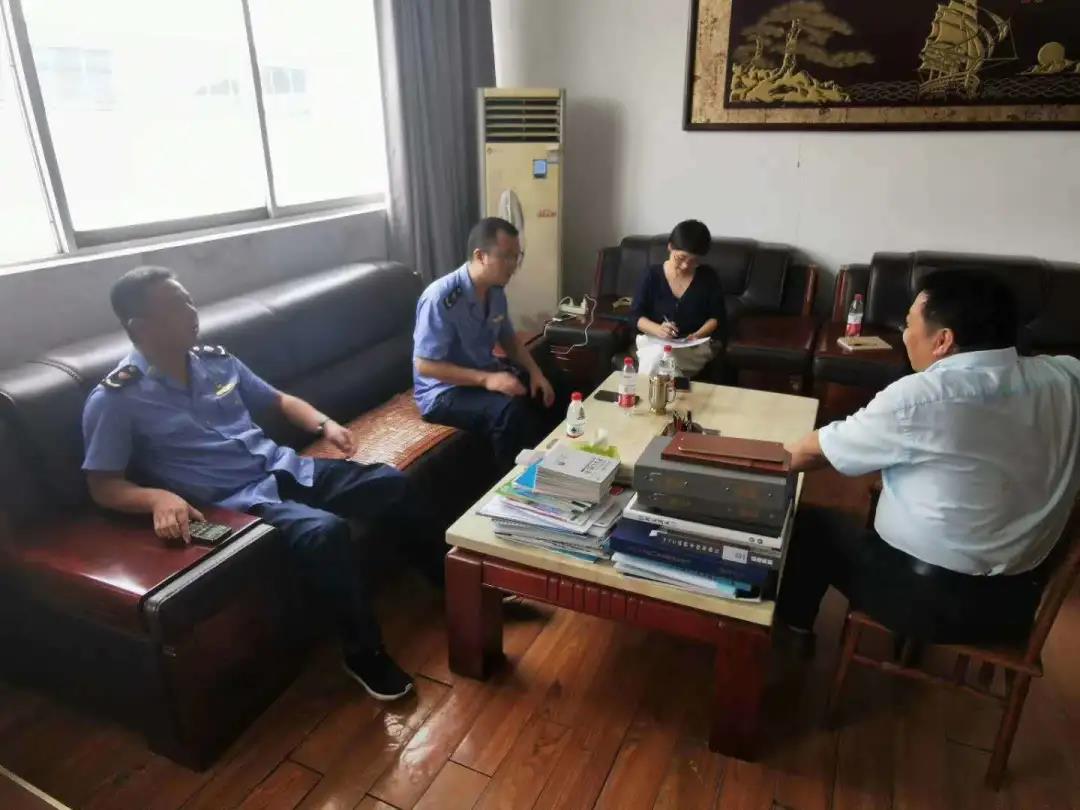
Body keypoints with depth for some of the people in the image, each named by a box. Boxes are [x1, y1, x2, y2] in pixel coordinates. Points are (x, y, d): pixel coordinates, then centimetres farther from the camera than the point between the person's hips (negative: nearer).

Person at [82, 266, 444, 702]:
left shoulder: (216, 361, 10)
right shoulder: (115, 400, -6)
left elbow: (278, 401, 21)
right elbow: (103, 486, -6)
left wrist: (325, 424, 3)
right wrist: (159, 497, -26)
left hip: (284, 468, 7)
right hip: (236, 500, -6)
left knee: (392, 483, -6)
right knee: (326, 531, -34)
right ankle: (363, 654, -13)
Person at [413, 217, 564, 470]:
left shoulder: (496, 291, -1)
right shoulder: (441, 298, -25)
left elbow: (509, 339, 13)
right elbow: (424, 365, -25)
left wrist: (535, 372, -5)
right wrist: (486, 380, -30)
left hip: (485, 373, 8)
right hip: (444, 391, -8)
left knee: (550, 390, -1)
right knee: (511, 410, -31)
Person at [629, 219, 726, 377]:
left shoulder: (709, 277, -1)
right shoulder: (653, 275, -2)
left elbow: (716, 317, 6)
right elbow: (636, 315, -1)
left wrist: (698, 335, -13)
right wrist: (658, 329, -20)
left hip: (695, 345, -1)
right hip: (654, 340, 1)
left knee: (657, 356, -31)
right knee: (654, 355, -34)